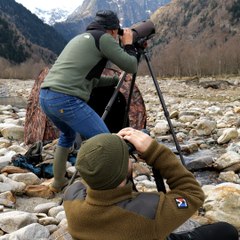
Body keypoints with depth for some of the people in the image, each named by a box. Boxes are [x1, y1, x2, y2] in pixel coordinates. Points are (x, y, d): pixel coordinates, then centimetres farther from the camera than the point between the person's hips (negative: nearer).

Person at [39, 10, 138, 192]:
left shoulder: (81, 38, 27)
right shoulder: (103, 38, 2)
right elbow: (131, 66, 2)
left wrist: (116, 80, 37)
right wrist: (129, 44, 18)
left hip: (45, 96, 10)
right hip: (66, 99, -9)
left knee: (68, 134, 32)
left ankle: (59, 182, 41)